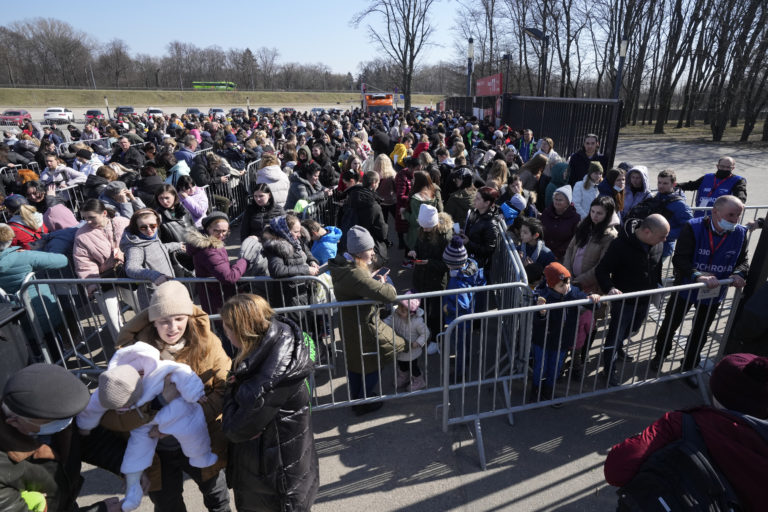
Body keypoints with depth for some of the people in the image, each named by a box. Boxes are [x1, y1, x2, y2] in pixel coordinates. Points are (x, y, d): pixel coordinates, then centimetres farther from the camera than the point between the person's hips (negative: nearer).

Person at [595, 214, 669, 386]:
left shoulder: (658, 244, -7)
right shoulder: (621, 244, -27)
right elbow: (601, 270, -23)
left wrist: (657, 284, 13)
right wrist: (609, 288, -39)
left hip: (645, 300, 7)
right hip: (623, 300, -7)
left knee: (632, 329, 27)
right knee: (615, 335, 8)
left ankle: (618, 348, 56)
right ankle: (610, 369, 28)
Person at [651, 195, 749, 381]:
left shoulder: (740, 233, -7)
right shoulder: (693, 228, -22)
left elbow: (743, 261, 1)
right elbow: (679, 259, -28)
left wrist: (739, 273, -21)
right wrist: (698, 276, -43)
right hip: (686, 288, -4)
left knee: (700, 332, 19)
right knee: (670, 324, 15)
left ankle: (688, 366, 39)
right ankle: (661, 354, 40)